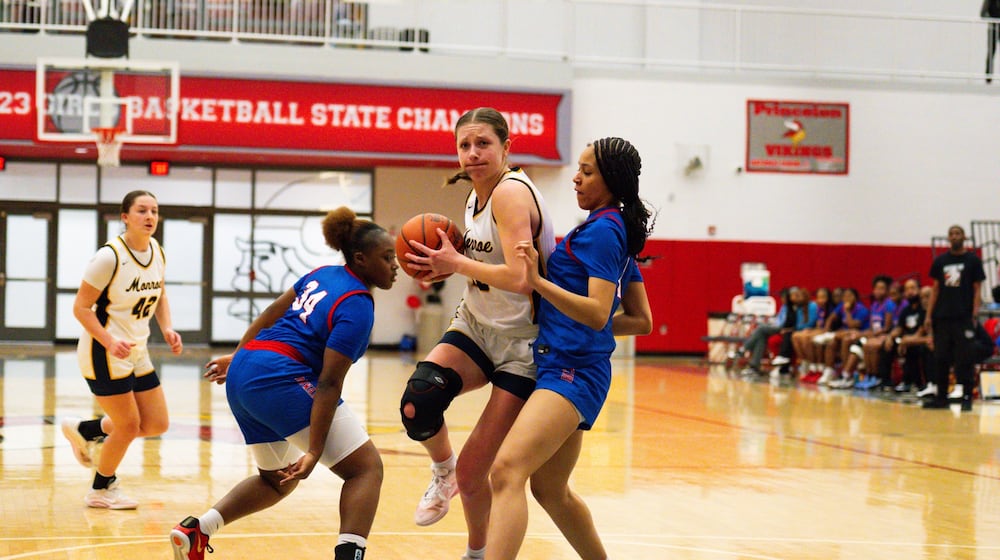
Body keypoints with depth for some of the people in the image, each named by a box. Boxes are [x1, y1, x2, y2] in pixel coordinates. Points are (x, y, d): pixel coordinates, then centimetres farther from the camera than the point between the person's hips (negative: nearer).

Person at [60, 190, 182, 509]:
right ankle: (102, 490, 23)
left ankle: (83, 430, 28)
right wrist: (110, 342, -28)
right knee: (129, 425, -2)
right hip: (103, 353, -8)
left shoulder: (157, 253, 2)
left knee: (157, 424, 8)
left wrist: (167, 329, 2)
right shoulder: (109, 256, -20)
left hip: (137, 352, 8)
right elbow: (81, 307, -17)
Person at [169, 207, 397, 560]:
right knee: (366, 467, -7)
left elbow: (271, 315, 23)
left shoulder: (323, 275, 14)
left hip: (242, 374, 9)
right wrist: (314, 452, -19)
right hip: (280, 379, -9)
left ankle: (195, 530, 15)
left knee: (277, 479, 26)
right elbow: (329, 383, -17)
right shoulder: (357, 306, -11)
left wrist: (237, 356, 35)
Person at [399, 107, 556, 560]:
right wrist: (447, 267, 3)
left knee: (472, 472, -5)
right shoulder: (475, 199, 7)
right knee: (417, 404, -23)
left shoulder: (511, 192, -19)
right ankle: (443, 471, 9)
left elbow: (520, 279, -30)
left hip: (523, 342, -7)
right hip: (476, 325, 7)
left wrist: (457, 263, -17)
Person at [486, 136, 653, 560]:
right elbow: (642, 321, 21)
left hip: (572, 370, -11)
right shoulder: (617, 232, 19)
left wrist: (539, 282, -27)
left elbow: (598, 313, -20)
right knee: (550, 490, 22)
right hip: (565, 367, 11)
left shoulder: (603, 229, -9)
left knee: (507, 470, -26)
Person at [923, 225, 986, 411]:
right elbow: (935, 289, 12)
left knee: (965, 359, -3)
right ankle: (941, 397, 12)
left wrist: (974, 315, -9)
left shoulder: (973, 260, 2)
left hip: (964, 318, -3)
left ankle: (966, 397, 1)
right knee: (941, 359, 6)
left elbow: (977, 289, 0)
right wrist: (929, 315, 6)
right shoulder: (940, 261, 10)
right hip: (942, 317, 4)